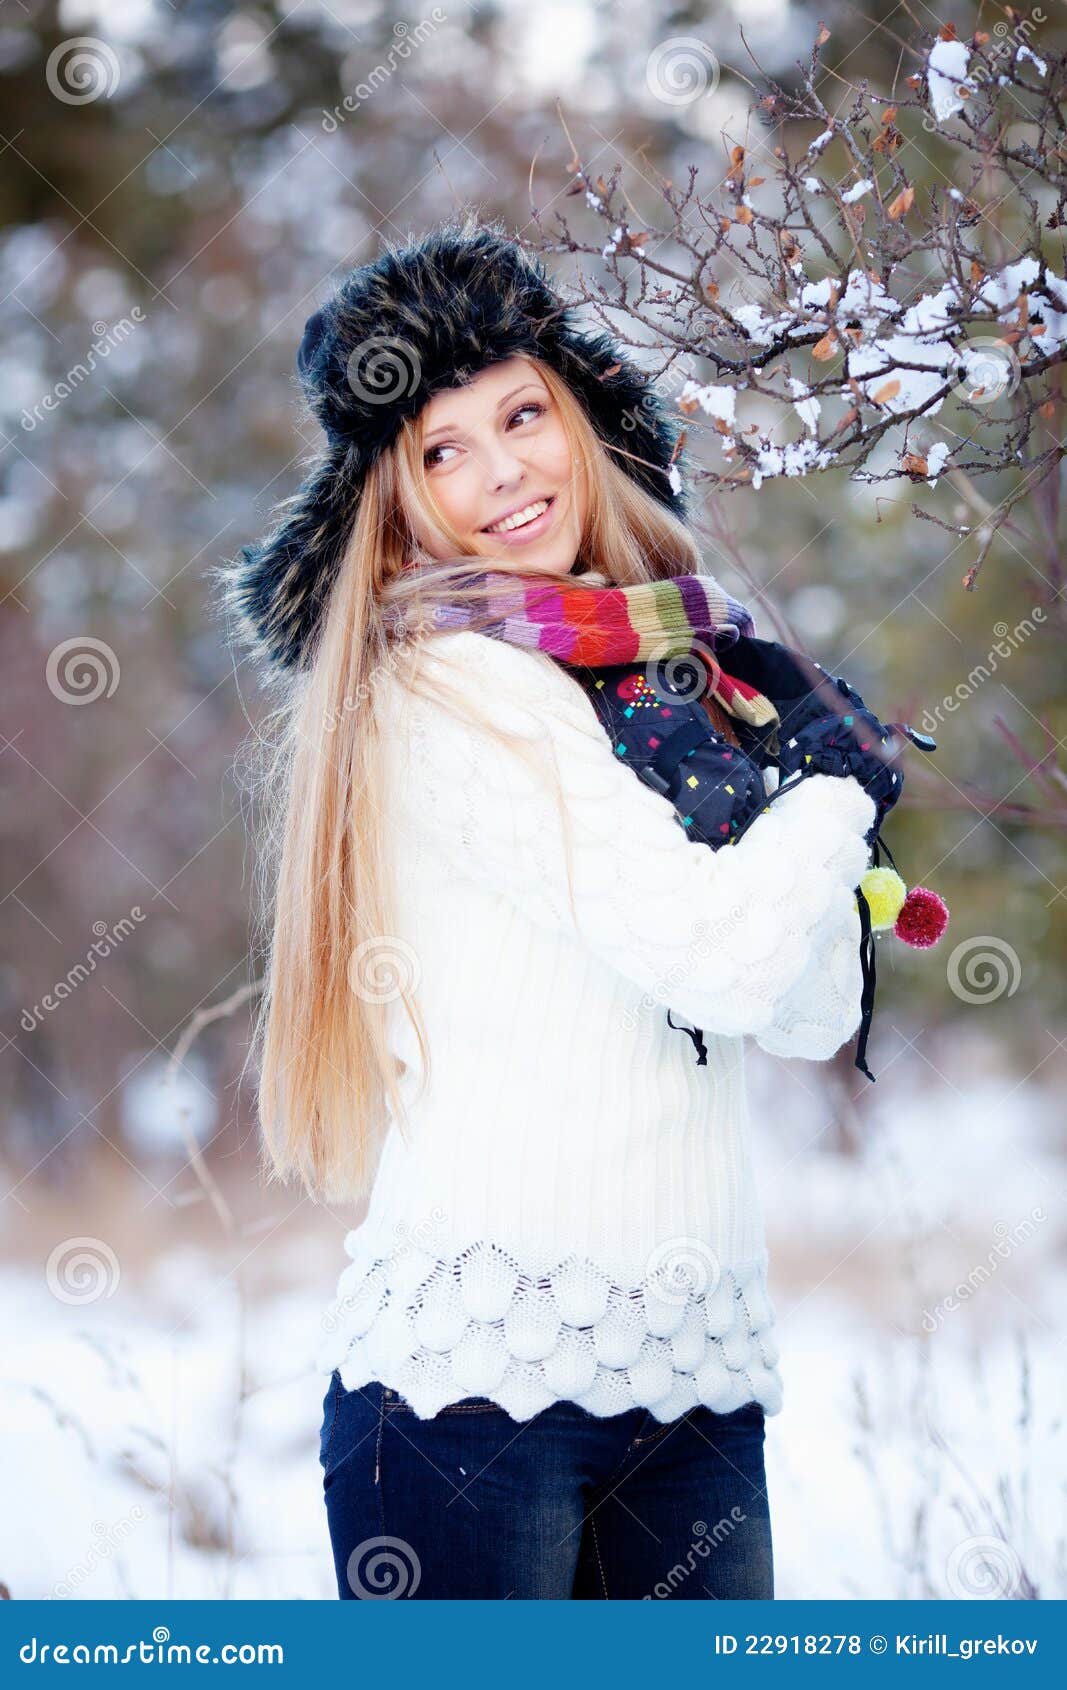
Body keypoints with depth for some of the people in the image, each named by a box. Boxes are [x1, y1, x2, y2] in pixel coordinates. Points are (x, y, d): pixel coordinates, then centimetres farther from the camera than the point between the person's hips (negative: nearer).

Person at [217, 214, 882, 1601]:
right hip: (483, 1357, -6)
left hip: (701, 1371, 7)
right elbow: (715, 952, -16)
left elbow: (816, 1013, 8)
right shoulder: (452, 682, -7)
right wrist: (834, 797, 3)